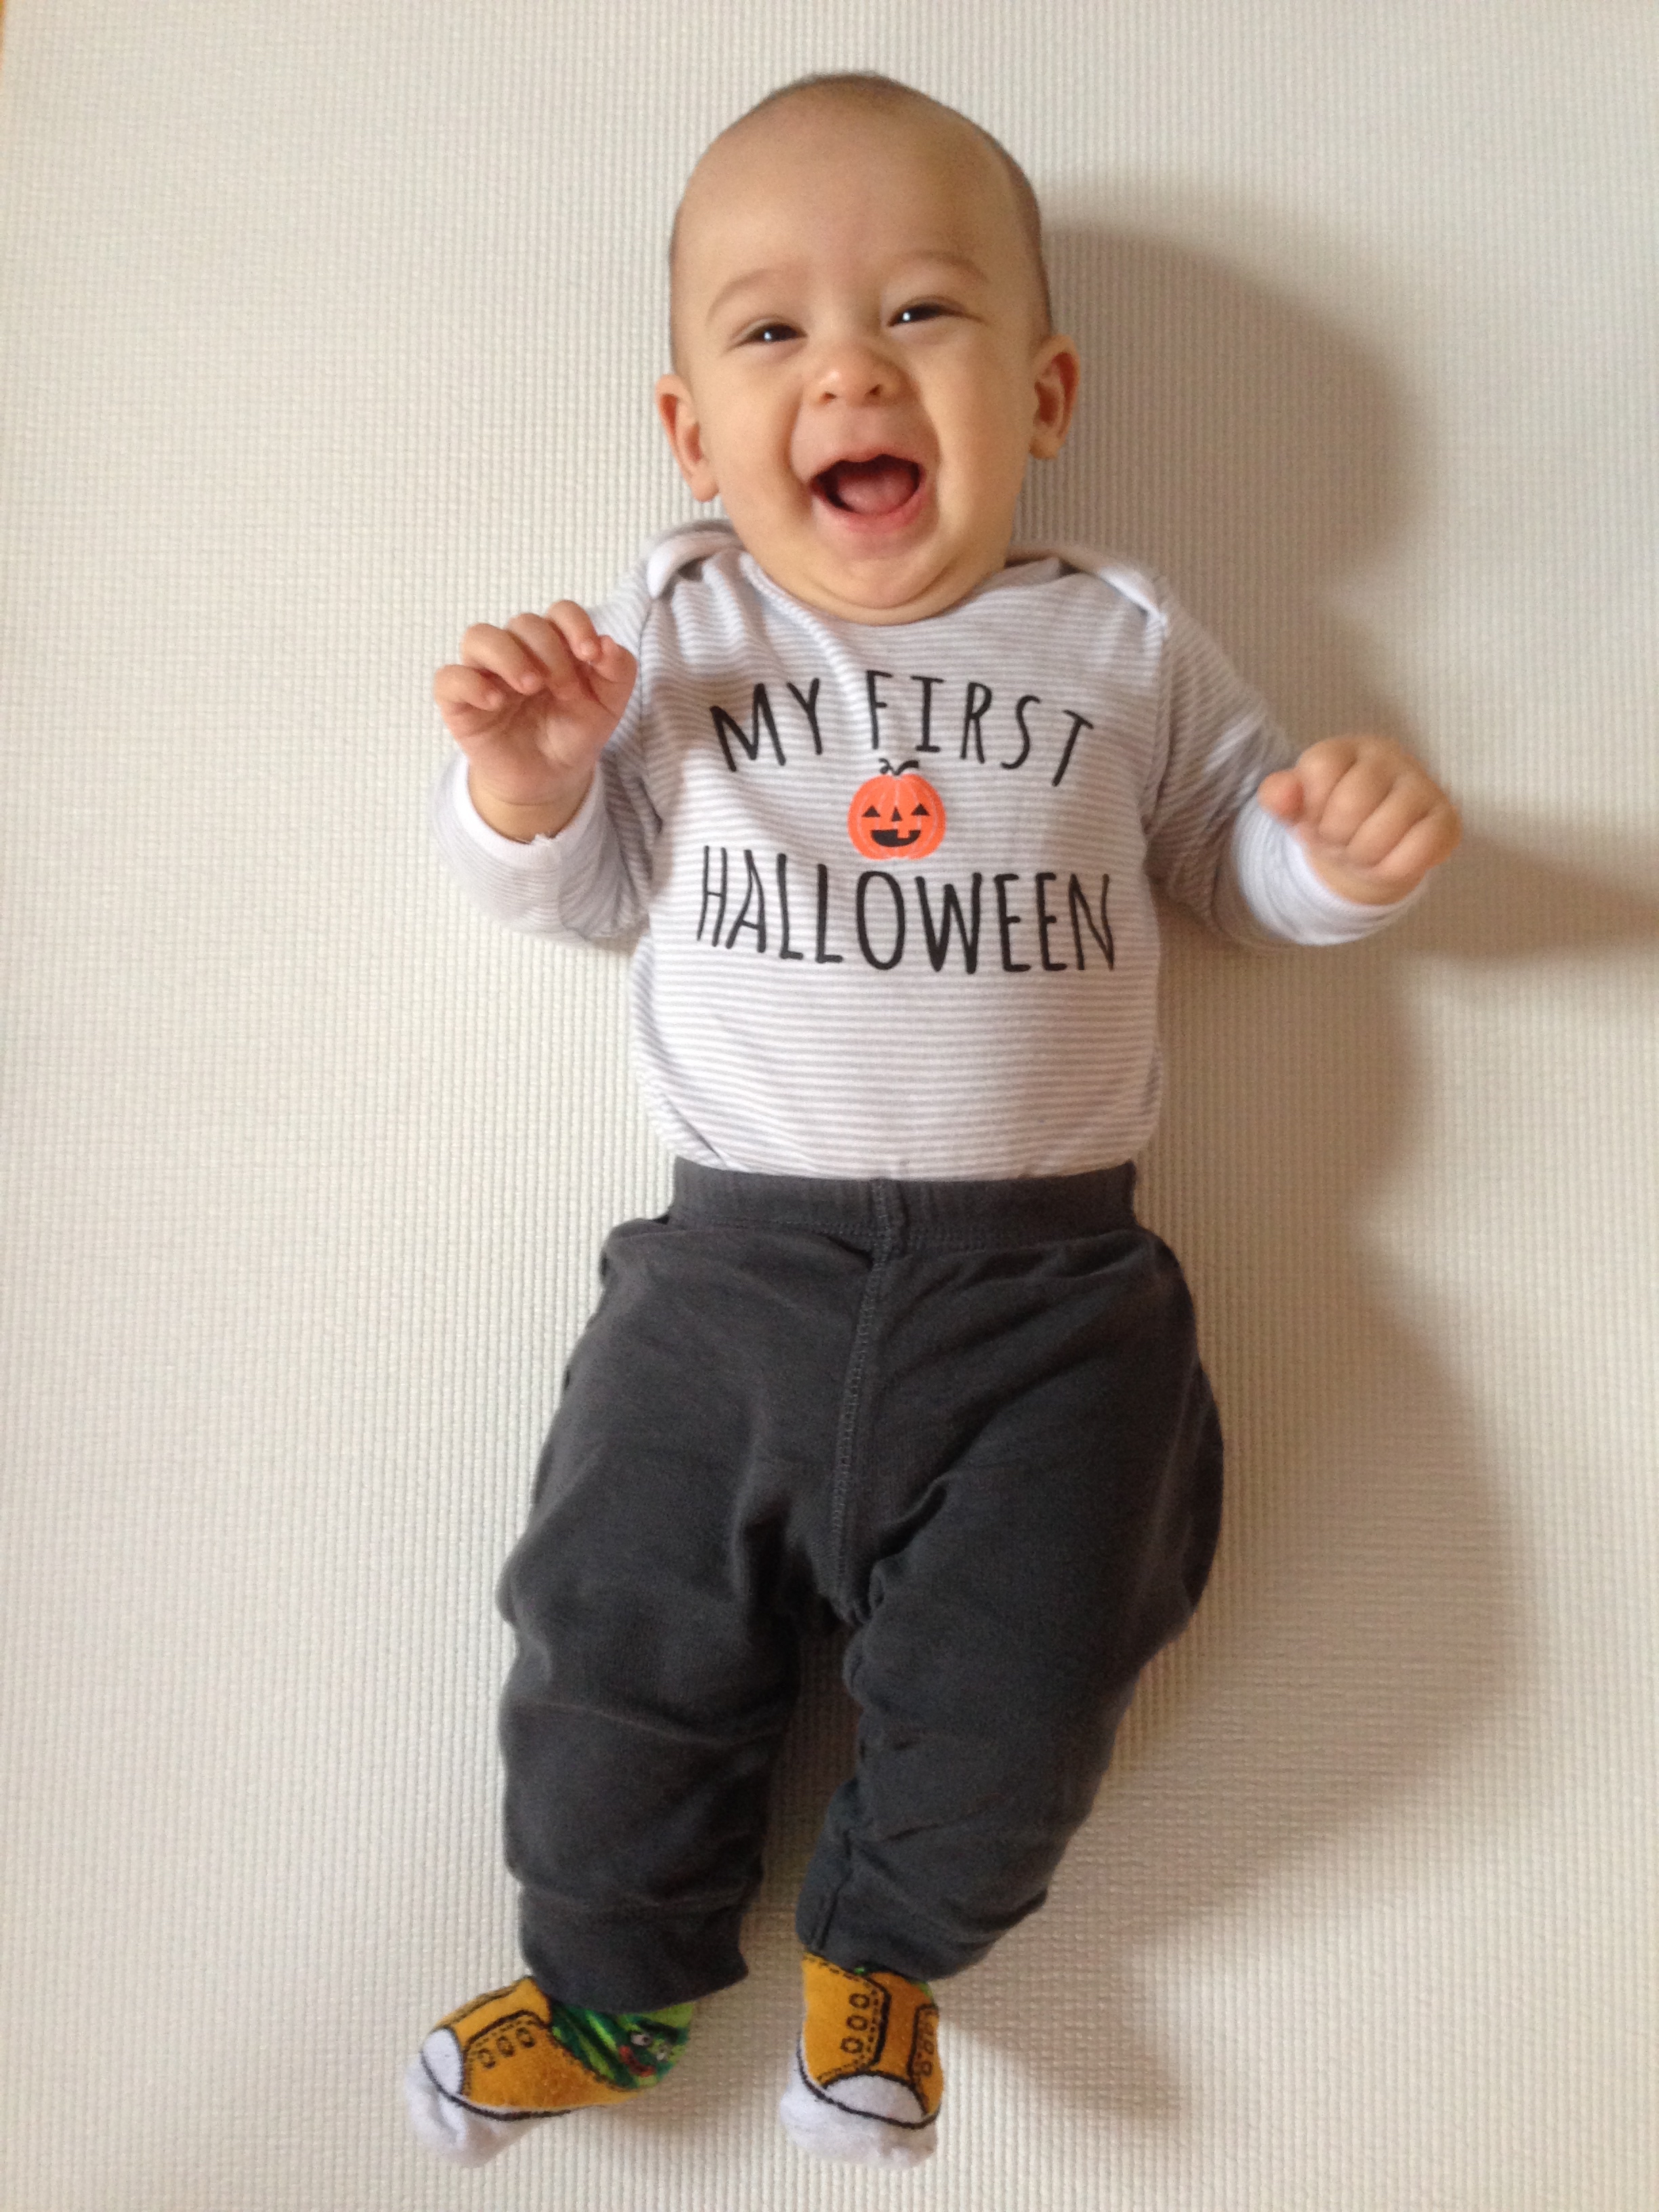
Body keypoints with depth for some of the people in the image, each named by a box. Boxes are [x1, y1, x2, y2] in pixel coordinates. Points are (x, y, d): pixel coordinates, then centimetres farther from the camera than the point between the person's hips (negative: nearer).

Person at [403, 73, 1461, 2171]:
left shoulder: (1122, 643, 6)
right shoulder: (666, 632, 6)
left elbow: (1244, 860, 15)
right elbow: (571, 888, 10)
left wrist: (1349, 846, -6)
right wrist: (521, 787, -11)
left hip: (1049, 1287, 0)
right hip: (732, 1264, 1)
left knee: (1012, 1698, 2)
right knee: (615, 1641, 6)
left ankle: (881, 1949, 37)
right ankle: (612, 1984, 37)